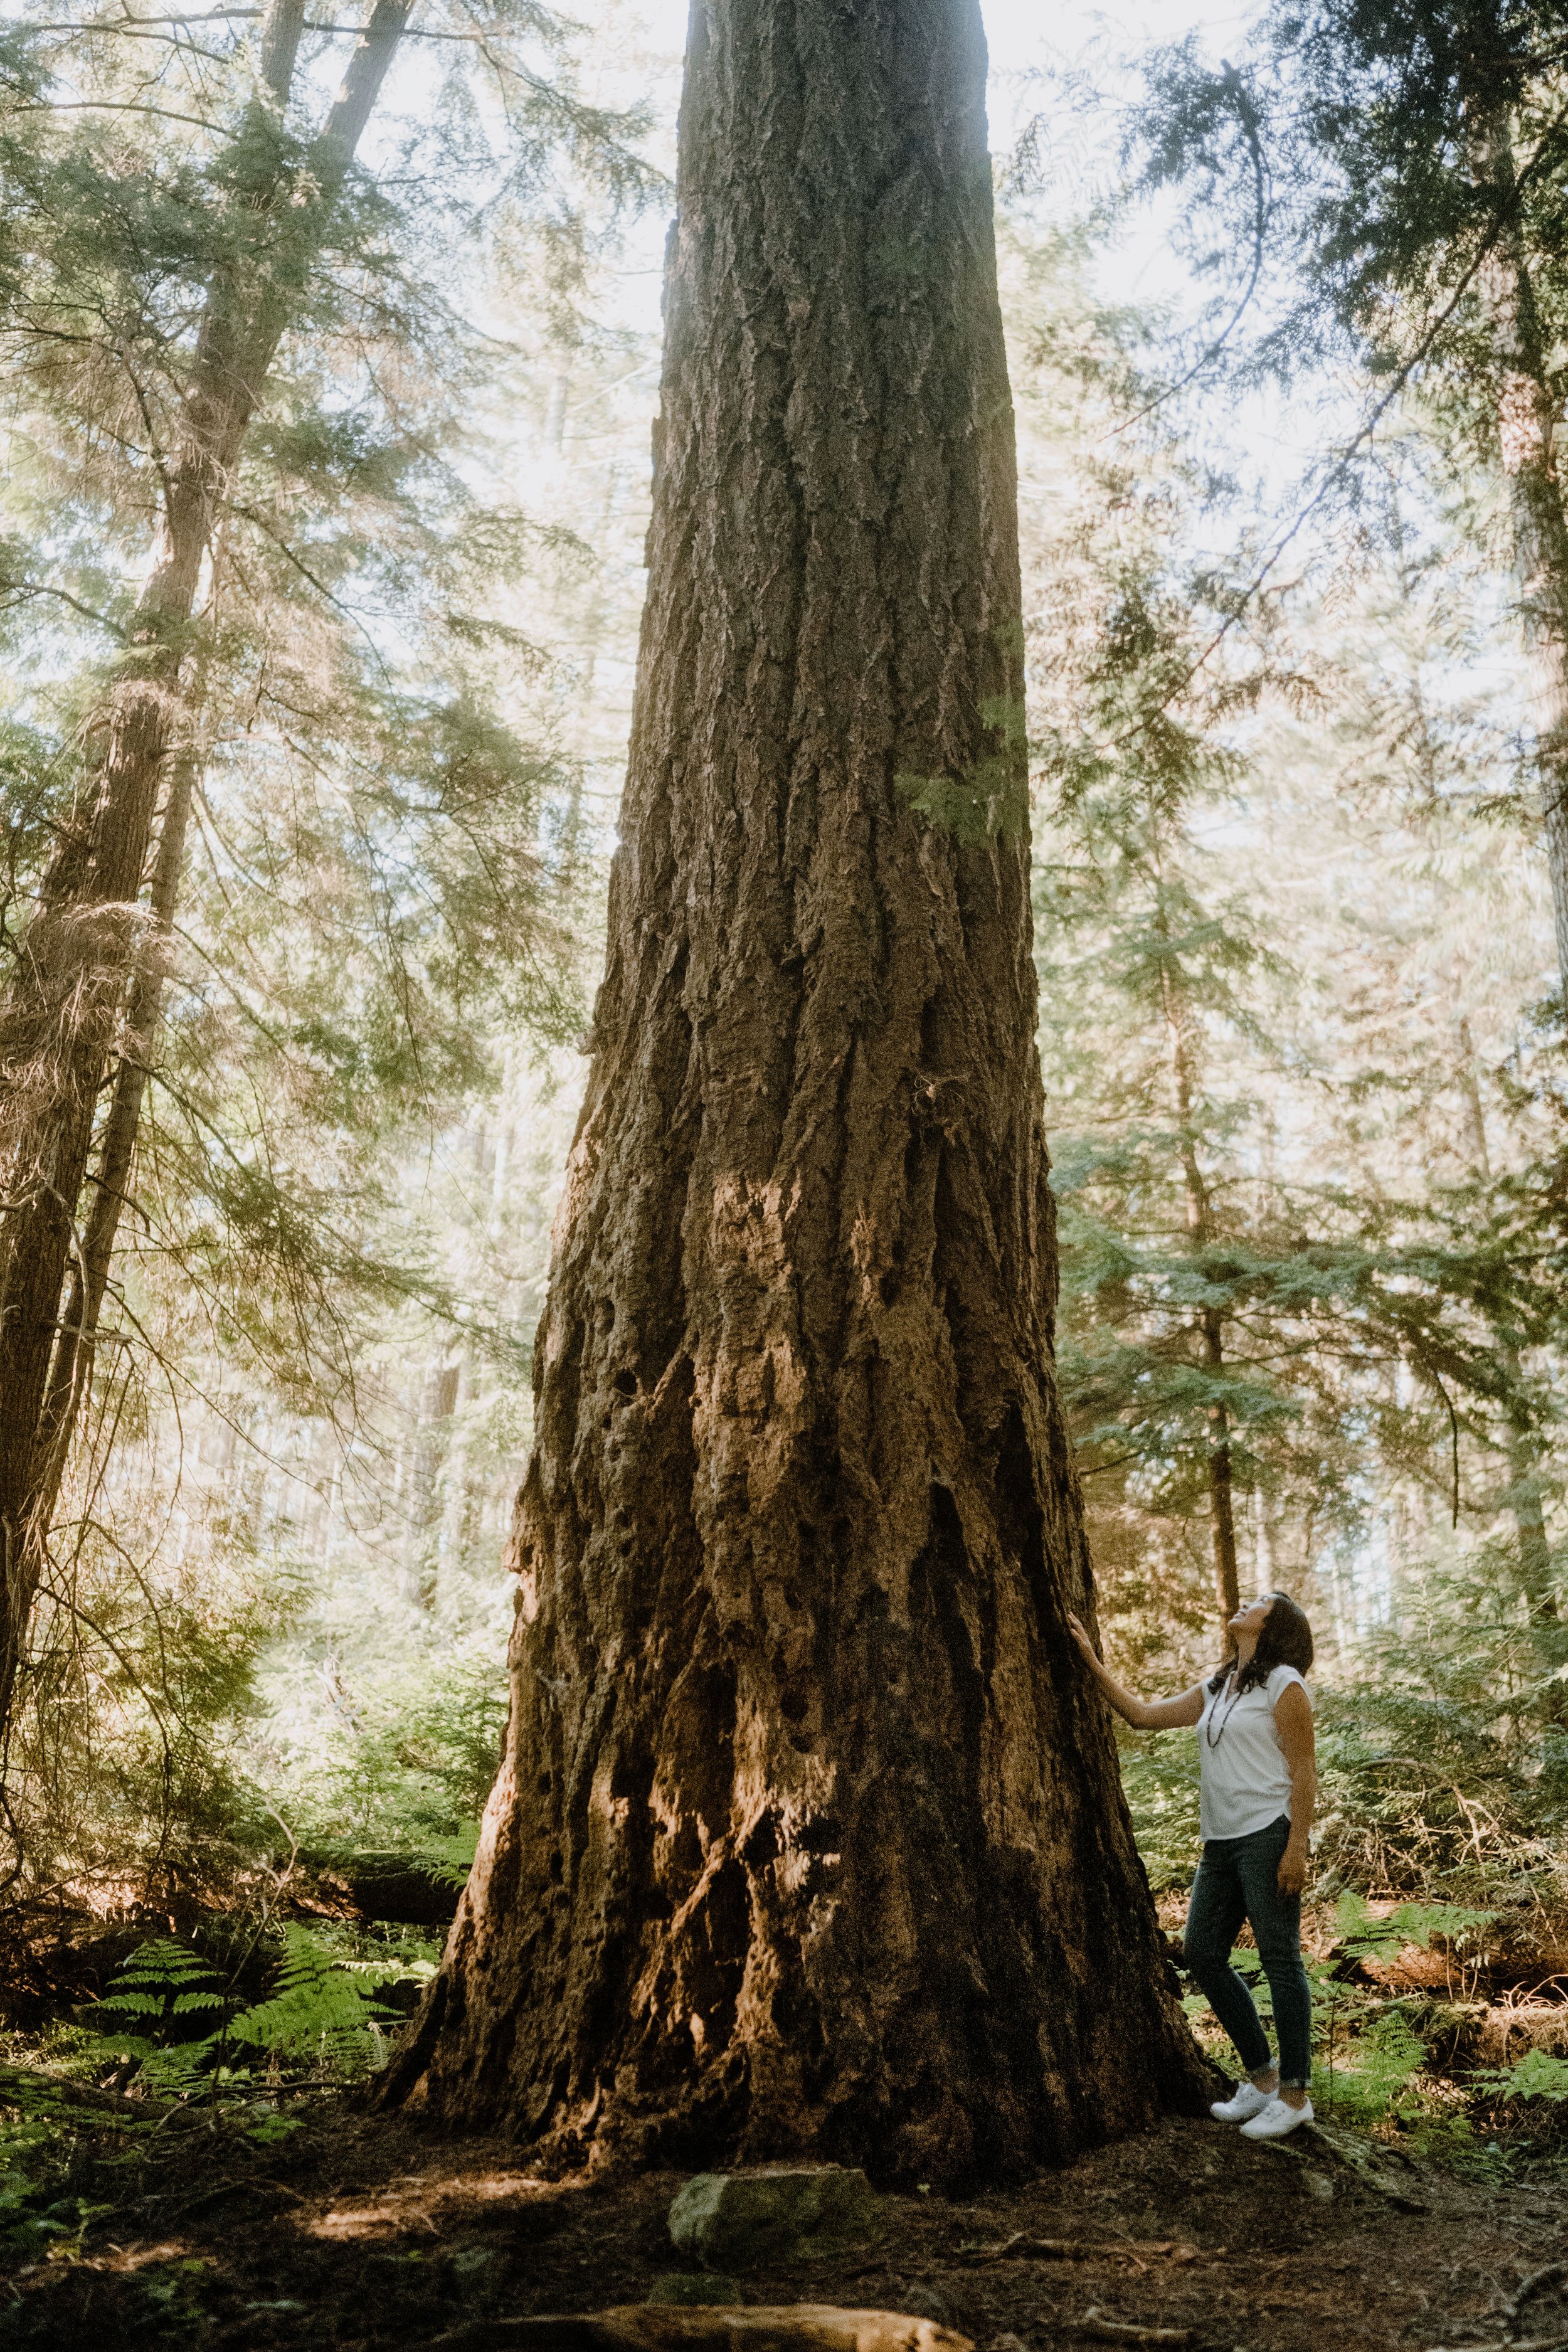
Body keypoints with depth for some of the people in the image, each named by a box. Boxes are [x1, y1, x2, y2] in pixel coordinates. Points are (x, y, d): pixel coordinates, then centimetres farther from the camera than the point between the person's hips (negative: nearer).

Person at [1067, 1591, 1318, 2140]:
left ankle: (1295, 2094, 8)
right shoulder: (1214, 1690, 17)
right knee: (1202, 1954, 8)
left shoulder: (1283, 1683, -4)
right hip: (1220, 1844, 8)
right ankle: (1262, 2077, 20)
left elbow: (1304, 1772, -8)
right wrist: (1093, 1663, 16)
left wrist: (1296, 1848, -15)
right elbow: (1142, 1714, 19)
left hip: (1267, 1837, -8)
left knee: (1279, 1959, -2)